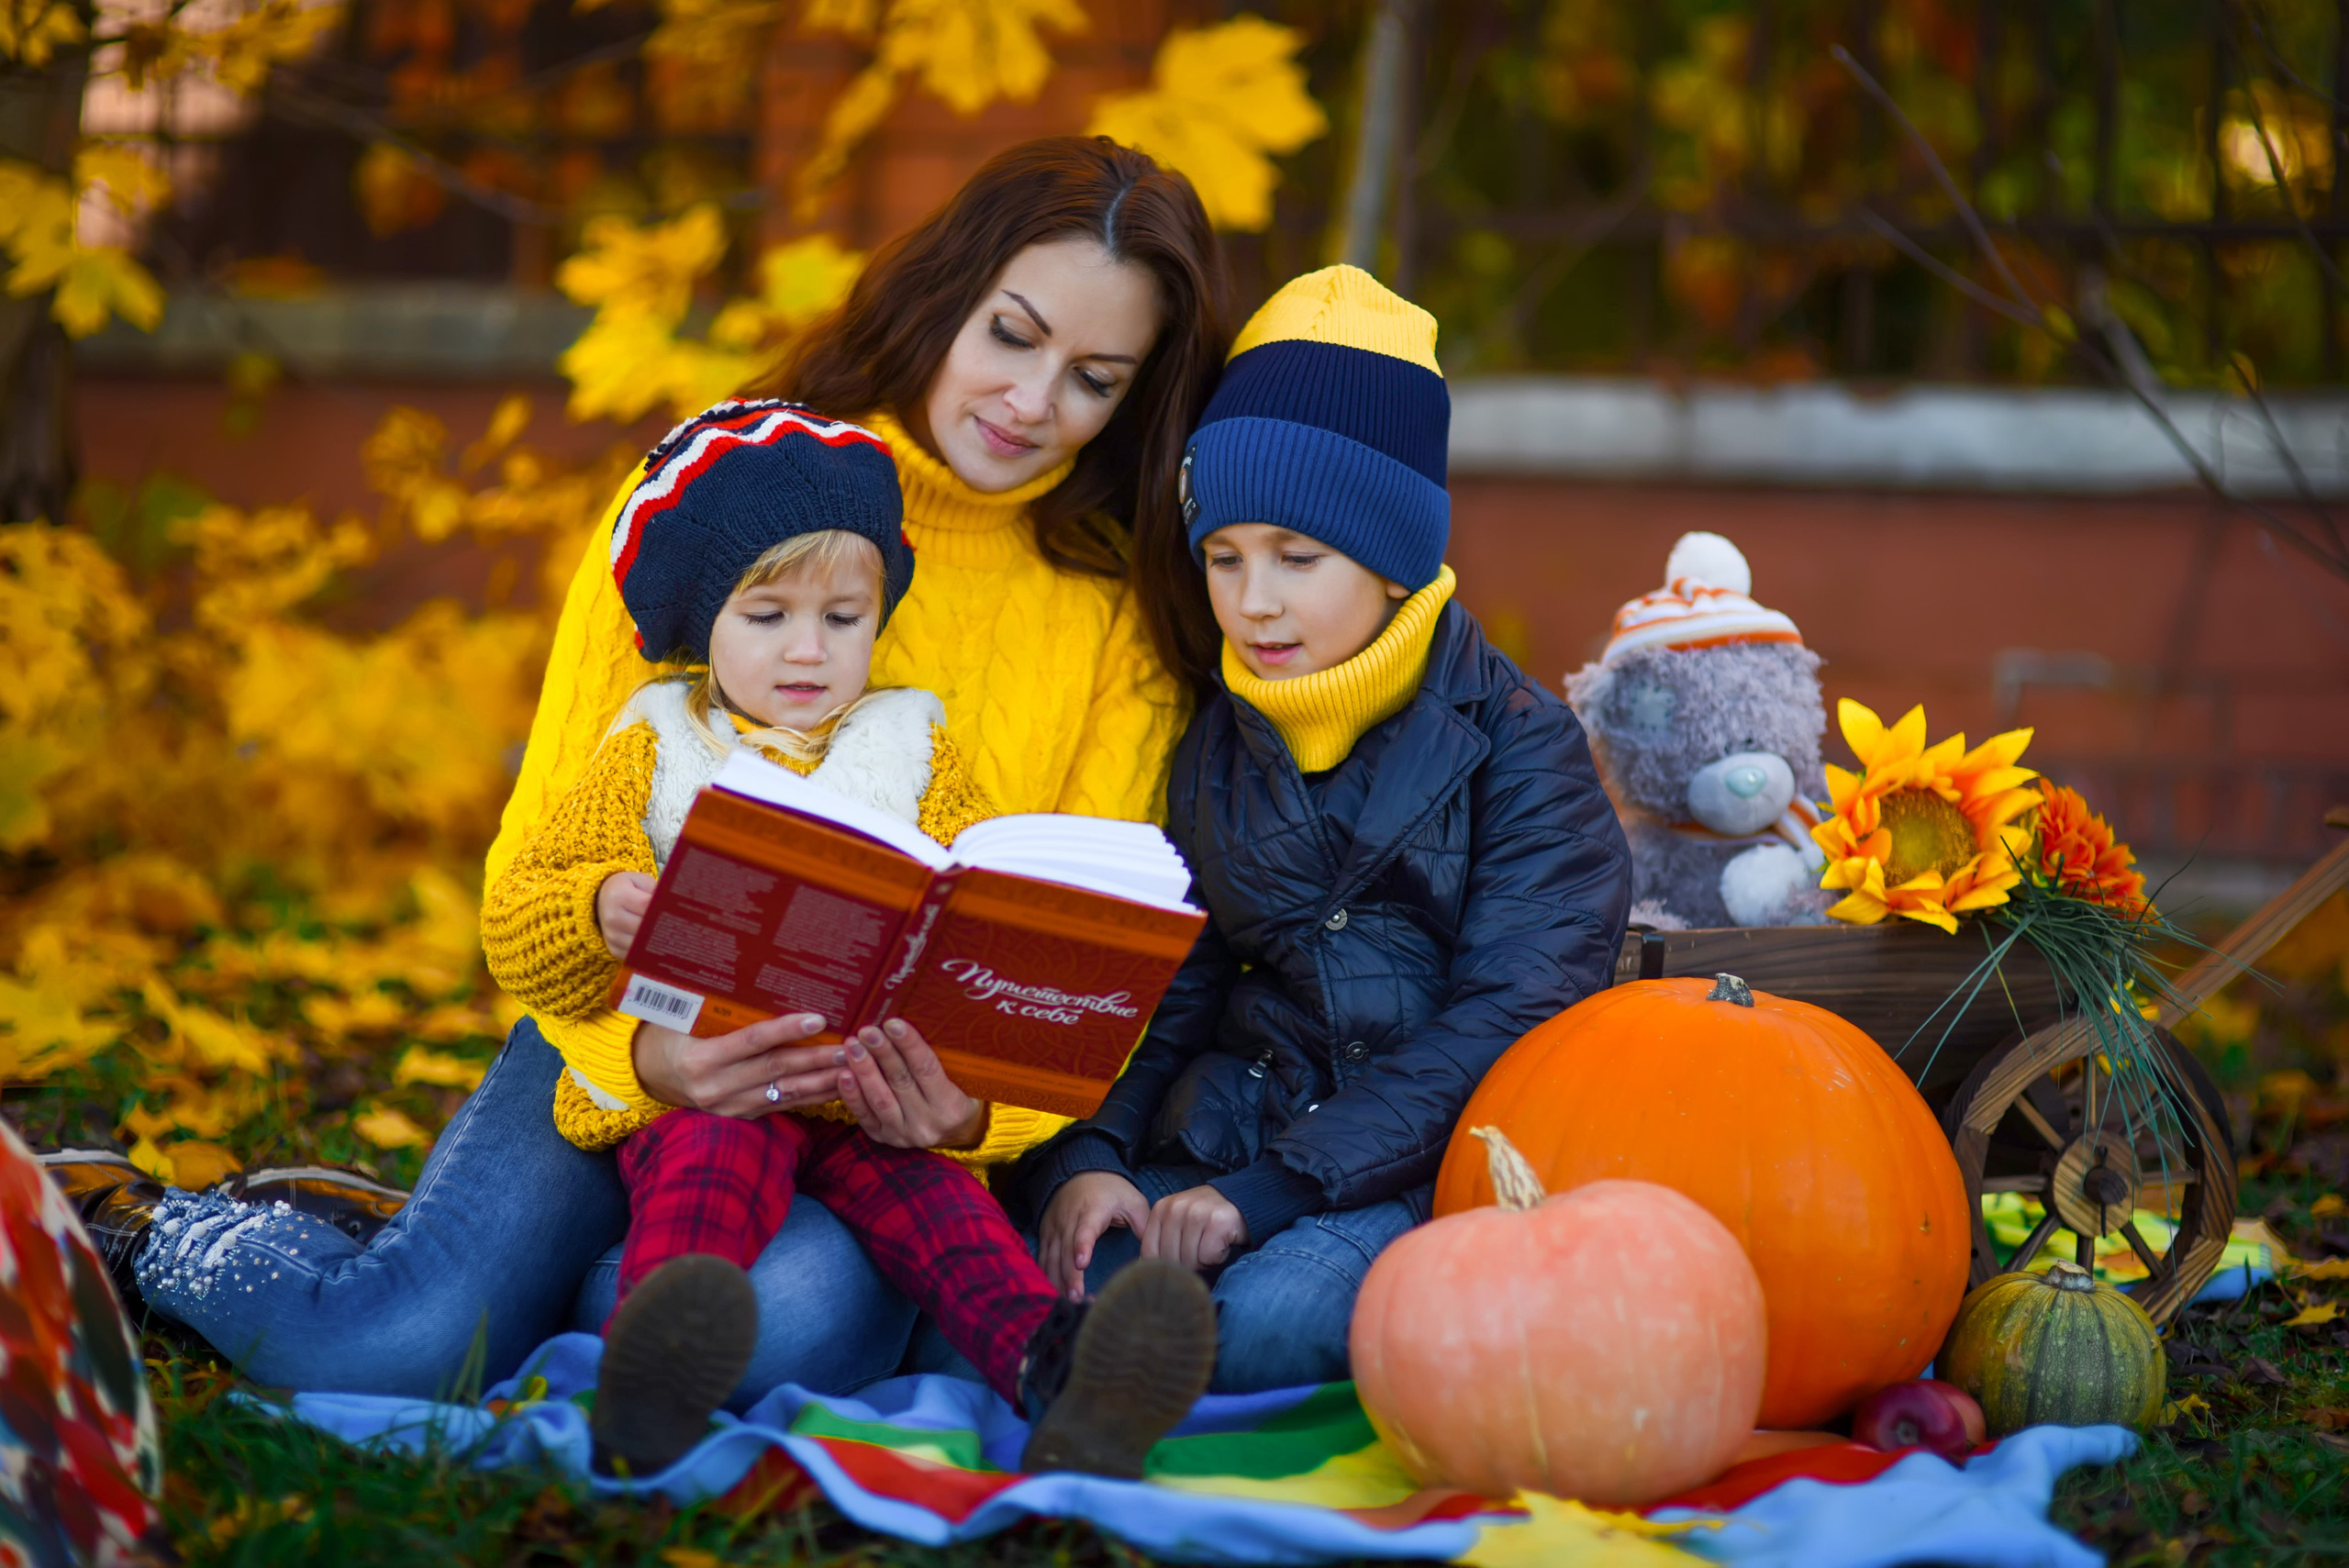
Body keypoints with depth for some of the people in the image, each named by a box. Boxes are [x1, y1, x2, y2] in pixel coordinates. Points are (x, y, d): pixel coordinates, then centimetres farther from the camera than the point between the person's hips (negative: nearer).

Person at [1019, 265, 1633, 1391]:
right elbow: (1164, 990, 13)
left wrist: (1272, 1189, -18)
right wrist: (1089, 1156, -9)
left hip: (1431, 1163, -3)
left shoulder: (1517, 746, 0)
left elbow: (1510, 1017, -10)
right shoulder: (1214, 748, 15)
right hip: (1234, 1127, 4)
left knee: (1272, 1318, -37)